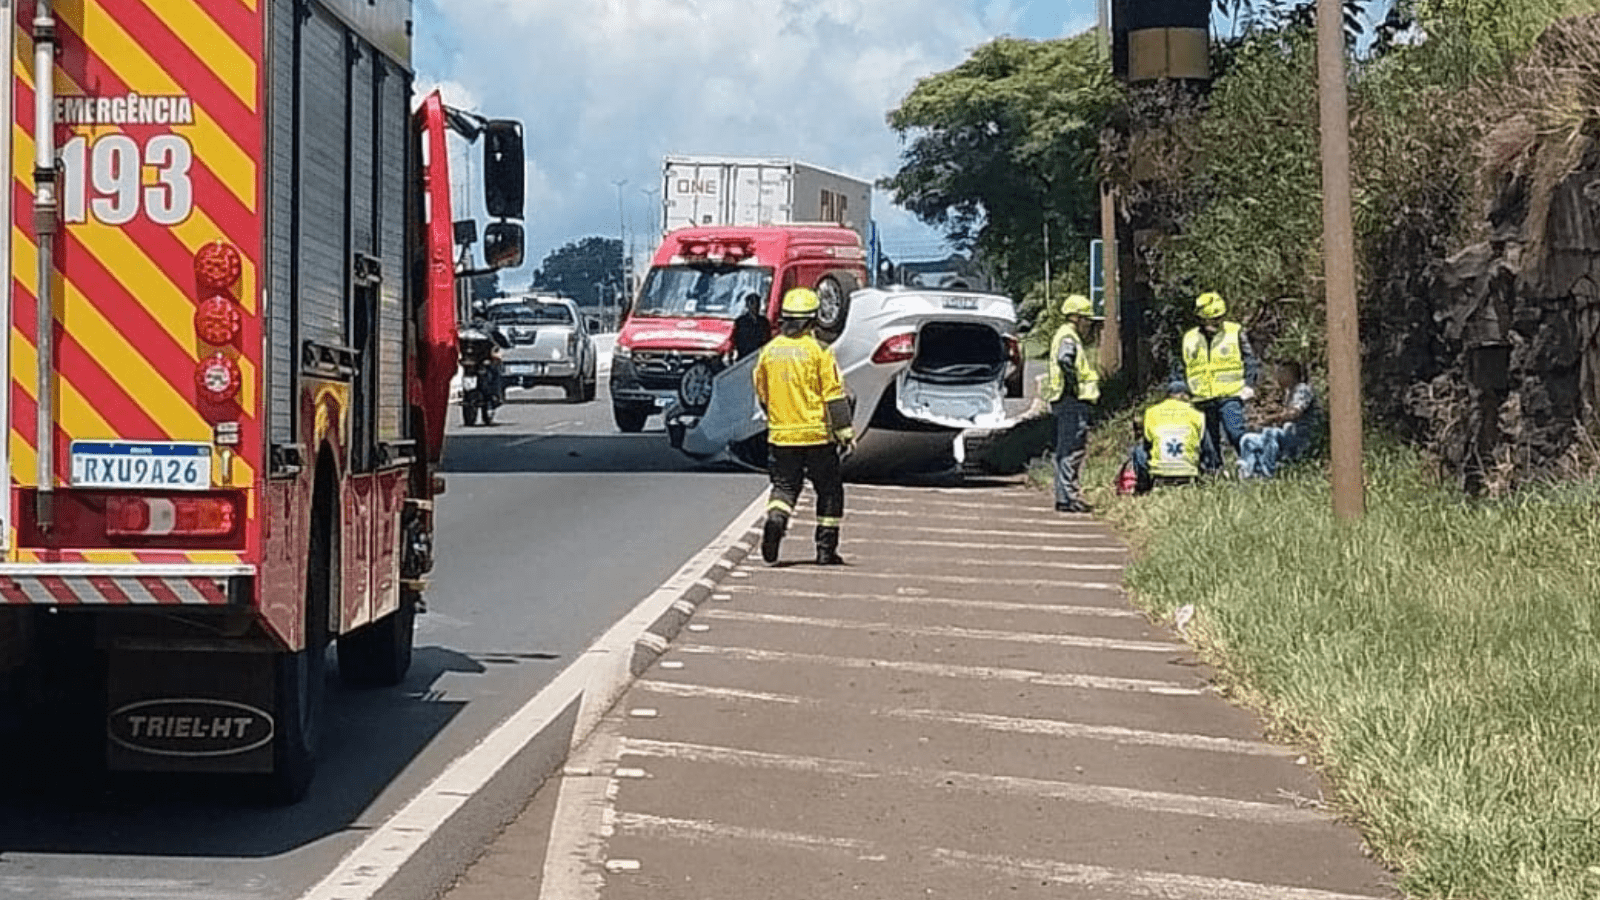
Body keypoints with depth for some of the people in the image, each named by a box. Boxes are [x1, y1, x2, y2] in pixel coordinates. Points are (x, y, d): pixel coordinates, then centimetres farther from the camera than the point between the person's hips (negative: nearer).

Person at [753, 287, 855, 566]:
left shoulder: (769, 351, 3)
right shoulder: (818, 350, -9)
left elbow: (762, 395, 15)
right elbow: (834, 395, -10)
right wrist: (845, 433, -6)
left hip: (781, 435, 3)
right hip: (817, 435, -3)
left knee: (784, 486, 11)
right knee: (829, 490, 10)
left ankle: (775, 519, -20)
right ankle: (826, 549, 9)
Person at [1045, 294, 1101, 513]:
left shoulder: (1072, 337, 21)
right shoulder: (1067, 337, -12)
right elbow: (1065, 360, -31)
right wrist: (1075, 386, -24)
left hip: (1074, 403, 11)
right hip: (1072, 402, -11)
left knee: (1071, 450, 13)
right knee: (1072, 450, -10)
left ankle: (1067, 496, 17)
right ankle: (1067, 497, -11)